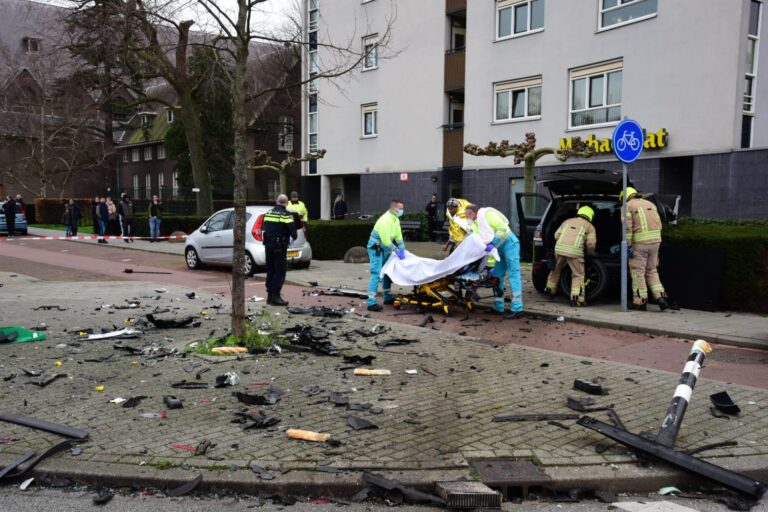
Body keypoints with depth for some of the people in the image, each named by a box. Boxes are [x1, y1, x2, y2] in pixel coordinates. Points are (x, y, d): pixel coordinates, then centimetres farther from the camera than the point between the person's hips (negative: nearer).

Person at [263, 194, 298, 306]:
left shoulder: (268, 213, 10)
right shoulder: (286, 215, -11)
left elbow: (264, 228, 14)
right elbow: (292, 230, -15)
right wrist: (294, 237, 5)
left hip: (268, 245, 7)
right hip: (280, 247, -7)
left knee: (270, 271, 14)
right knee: (280, 272, -2)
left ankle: (270, 296, 18)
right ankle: (275, 297, -5)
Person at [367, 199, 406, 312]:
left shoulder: (396, 220, 4)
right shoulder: (385, 220, -26)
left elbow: (398, 236, 6)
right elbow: (386, 240, -27)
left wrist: (402, 250, -2)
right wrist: (397, 251, -19)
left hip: (385, 249, 10)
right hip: (376, 248, -10)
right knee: (376, 274, -15)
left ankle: (388, 297, 33)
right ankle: (371, 302, -15)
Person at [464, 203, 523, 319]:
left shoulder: (486, 213, -10)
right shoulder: (478, 223, 17)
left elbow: (502, 228, -19)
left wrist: (493, 244, -21)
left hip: (509, 243, -10)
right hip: (500, 248, 10)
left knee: (514, 275, -11)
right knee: (497, 276, 10)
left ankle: (517, 309, -14)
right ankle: (498, 307, 16)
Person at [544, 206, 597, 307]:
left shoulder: (567, 221, 25)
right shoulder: (589, 226, 14)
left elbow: (556, 235, 19)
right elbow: (591, 244, 5)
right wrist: (590, 253, 24)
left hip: (559, 248, 4)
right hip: (575, 251, -4)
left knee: (556, 270, 25)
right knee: (578, 275, 5)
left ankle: (550, 290, 39)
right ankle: (577, 299, -1)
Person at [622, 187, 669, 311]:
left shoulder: (627, 206, 1)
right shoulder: (650, 204, 20)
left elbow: (627, 227, -11)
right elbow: (659, 224, 14)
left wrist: (628, 245, -10)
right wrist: (655, 241, 16)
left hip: (639, 242, -6)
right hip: (655, 240, 6)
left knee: (638, 272, 2)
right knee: (652, 271, 16)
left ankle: (640, 302, 4)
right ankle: (660, 297, 6)